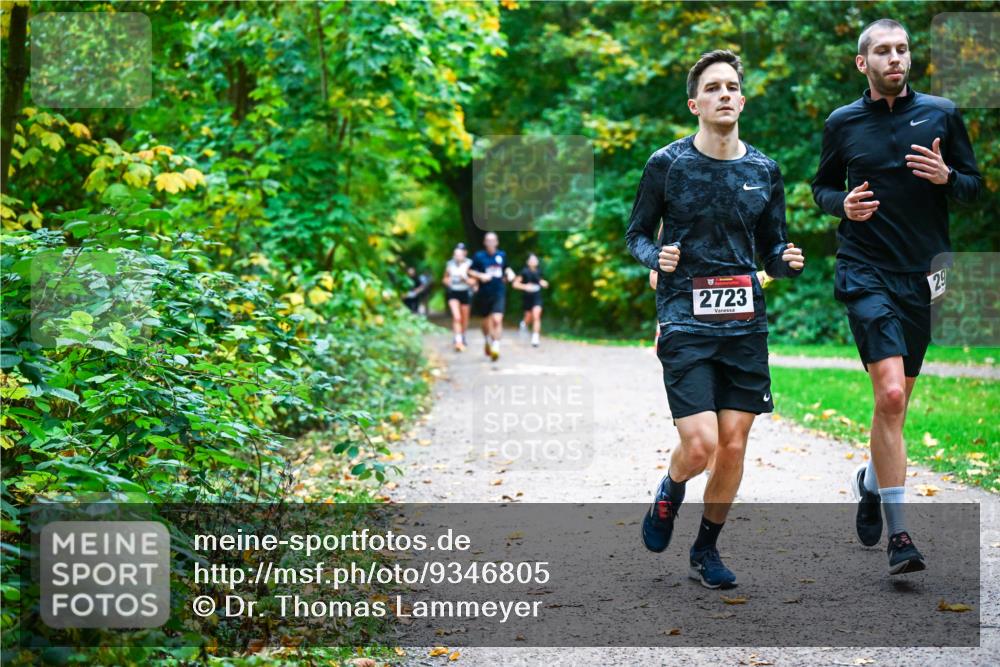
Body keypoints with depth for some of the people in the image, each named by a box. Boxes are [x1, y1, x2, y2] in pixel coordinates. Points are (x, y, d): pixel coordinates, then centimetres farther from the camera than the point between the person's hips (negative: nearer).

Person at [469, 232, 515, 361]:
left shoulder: (502, 255, 4)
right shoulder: (479, 256, -4)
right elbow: (470, 271, -1)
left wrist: (509, 273, -1)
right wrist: (481, 276, -17)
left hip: (499, 293, 0)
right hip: (484, 294, 0)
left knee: (497, 319, -18)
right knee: (486, 321, 14)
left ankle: (496, 346, -18)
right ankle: (488, 341, 41)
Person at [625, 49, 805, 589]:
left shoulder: (764, 171, 8)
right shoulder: (666, 164, -1)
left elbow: (773, 249, 15)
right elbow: (636, 234, 7)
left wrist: (788, 261, -7)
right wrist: (657, 257, -14)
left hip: (745, 326, 4)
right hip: (684, 324, -3)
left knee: (734, 446, 4)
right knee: (700, 443, -14)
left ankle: (706, 550, 23)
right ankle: (668, 494, 22)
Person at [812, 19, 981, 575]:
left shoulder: (942, 114, 5)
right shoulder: (842, 123, 4)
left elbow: (975, 185, 9)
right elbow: (824, 185, 17)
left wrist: (946, 176, -13)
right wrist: (843, 204, -6)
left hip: (923, 275, 3)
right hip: (866, 272, -2)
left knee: (897, 401, 12)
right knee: (891, 395, -18)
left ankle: (871, 481, 42)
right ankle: (899, 532, -13)